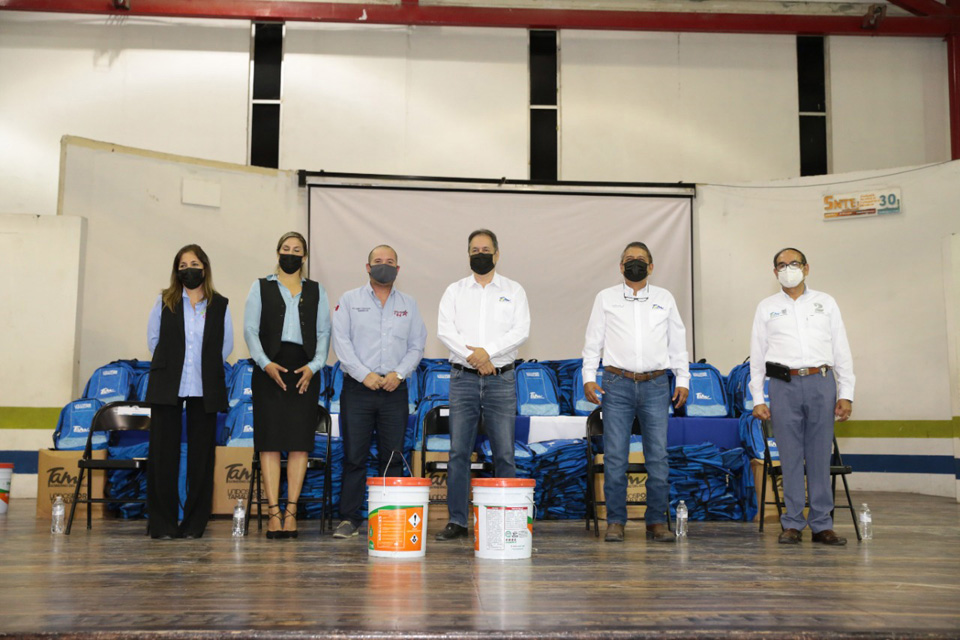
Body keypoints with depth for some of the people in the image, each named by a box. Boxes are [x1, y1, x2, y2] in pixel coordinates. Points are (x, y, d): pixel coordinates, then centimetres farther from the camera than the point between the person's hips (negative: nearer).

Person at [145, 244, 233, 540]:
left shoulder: (220, 305, 7)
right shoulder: (164, 302, 7)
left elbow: (226, 346, 11)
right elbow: (153, 341, 11)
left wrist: (205, 366, 6)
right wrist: (170, 366, 8)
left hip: (204, 390, 0)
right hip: (168, 388, 0)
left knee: (201, 455, 2)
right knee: (164, 453, -1)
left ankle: (194, 523, 10)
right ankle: (163, 523, 6)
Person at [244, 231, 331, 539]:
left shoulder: (317, 291, 15)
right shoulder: (261, 287, 11)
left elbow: (324, 332, 9)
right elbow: (250, 330, 4)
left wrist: (314, 366, -7)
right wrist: (265, 363, -11)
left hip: (304, 372, 1)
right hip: (270, 371, -1)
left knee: (300, 441, -2)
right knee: (270, 441, -4)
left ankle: (291, 511, 3)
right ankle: (274, 512, -1)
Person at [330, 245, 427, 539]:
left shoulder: (409, 305, 13)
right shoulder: (349, 300, 7)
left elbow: (416, 346, 9)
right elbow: (341, 341, -2)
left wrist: (399, 373, -7)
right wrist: (364, 374, -11)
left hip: (394, 390, 2)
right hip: (357, 389, -2)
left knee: (393, 457, 3)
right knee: (354, 456, -2)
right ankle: (349, 518, 5)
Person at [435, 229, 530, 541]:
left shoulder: (513, 291, 9)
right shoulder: (455, 291, 11)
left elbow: (521, 331, -3)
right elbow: (444, 330, -1)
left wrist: (487, 351, -15)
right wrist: (472, 357, -13)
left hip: (501, 378, -1)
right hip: (463, 378, 1)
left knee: (504, 453, -1)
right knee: (458, 451, 0)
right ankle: (457, 521, 6)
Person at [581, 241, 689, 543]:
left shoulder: (665, 298, 13)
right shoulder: (606, 298, 10)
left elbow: (677, 342, 15)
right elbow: (593, 340, 9)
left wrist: (683, 380, 8)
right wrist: (589, 377, -1)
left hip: (656, 385, 1)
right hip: (617, 384, -1)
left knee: (658, 455, 0)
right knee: (615, 456, -2)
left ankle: (657, 521, 10)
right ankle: (615, 522, 6)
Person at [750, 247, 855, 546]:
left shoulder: (826, 303, 14)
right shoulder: (767, 307, 12)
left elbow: (842, 351, 11)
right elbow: (757, 356, 10)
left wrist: (846, 394, 3)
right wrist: (757, 399, 3)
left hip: (821, 383, 1)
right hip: (784, 386, 0)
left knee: (820, 456, 2)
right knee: (790, 457, 0)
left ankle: (821, 524, 10)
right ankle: (792, 524, 8)